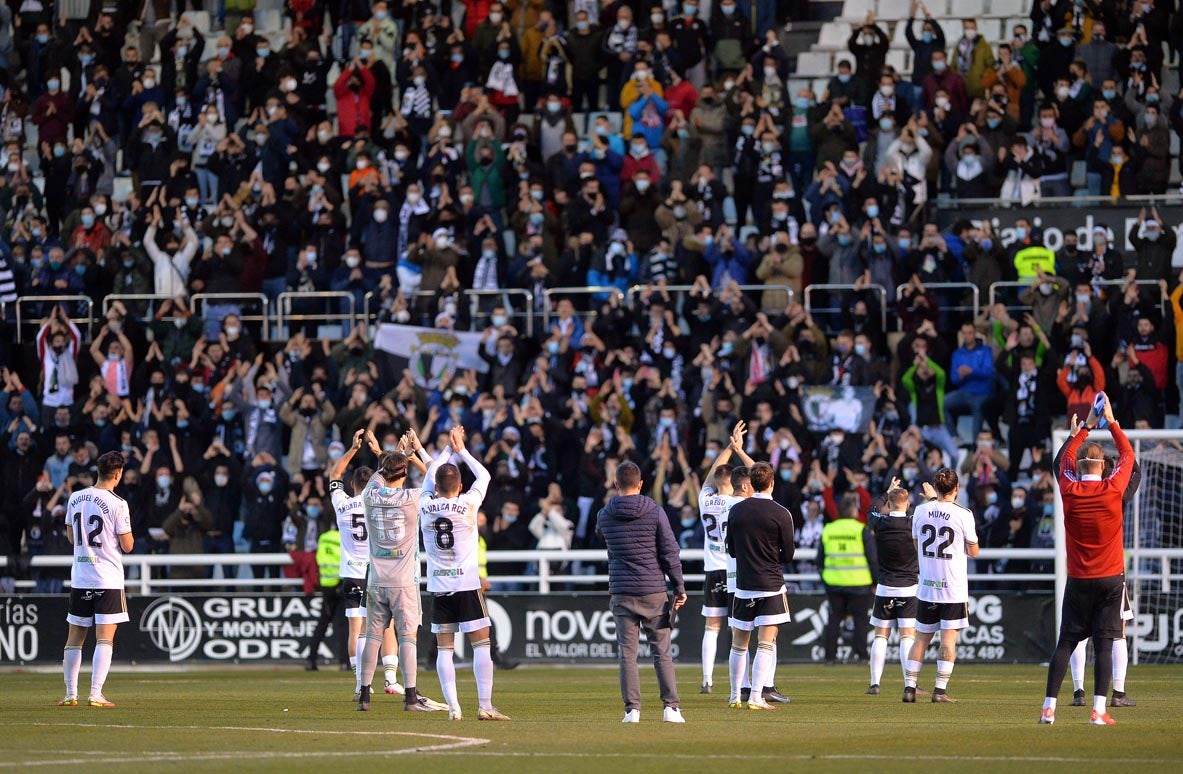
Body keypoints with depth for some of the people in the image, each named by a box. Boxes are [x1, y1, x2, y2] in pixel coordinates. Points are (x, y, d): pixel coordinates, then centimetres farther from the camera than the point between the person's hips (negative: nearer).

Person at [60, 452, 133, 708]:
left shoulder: (76, 498, 5)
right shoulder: (117, 504, -11)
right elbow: (127, 546, -8)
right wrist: (127, 534, 11)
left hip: (79, 578, 5)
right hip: (108, 579, -5)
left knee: (75, 637, 12)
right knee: (104, 638, -5)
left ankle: (71, 694, 14)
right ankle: (95, 694, -12)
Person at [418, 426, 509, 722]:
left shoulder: (426, 506, -1)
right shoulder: (467, 504, -7)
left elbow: (429, 476, 20)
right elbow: (484, 476, 10)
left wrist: (448, 449, 25)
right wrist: (462, 450, 18)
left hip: (438, 587, 3)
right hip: (467, 585, -3)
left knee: (444, 649, 5)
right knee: (481, 644, 0)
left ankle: (452, 706, -3)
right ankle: (485, 706, -7)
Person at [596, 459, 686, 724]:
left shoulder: (605, 515, 2)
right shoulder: (654, 512, -4)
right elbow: (670, 553, -4)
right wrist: (679, 588, 3)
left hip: (622, 593, 1)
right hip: (653, 592, -1)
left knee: (627, 653, 3)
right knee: (662, 652, 4)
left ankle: (632, 709, -3)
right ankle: (671, 707, -1)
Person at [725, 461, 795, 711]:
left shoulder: (736, 511, 2)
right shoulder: (781, 514, -8)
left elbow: (731, 550, 11)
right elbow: (788, 555, -2)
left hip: (743, 586, 3)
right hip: (771, 586, -3)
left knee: (739, 645, 12)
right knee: (766, 645, -3)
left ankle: (735, 696, 16)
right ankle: (756, 698, -9)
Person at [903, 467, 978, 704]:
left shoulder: (920, 511, 1)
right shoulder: (963, 514, -9)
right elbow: (973, 551, -1)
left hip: (926, 586, 4)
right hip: (954, 587, -4)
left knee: (921, 638, 12)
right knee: (949, 638, -1)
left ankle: (910, 687, 8)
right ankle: (940, 690, -5)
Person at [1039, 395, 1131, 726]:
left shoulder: (1070, 491, -4)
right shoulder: (1112, 490, -7)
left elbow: (1064, 461, 17)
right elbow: (1128, 455, 10)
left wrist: (1084, 428, 26)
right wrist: (1111, 422, 19)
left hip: (1078, 581, 1)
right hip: (1110, 579, -1)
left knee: (1065, 643, 5)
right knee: (1104, 644, -3)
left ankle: (1049, 707, 0)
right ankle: (1099, 710, -11)